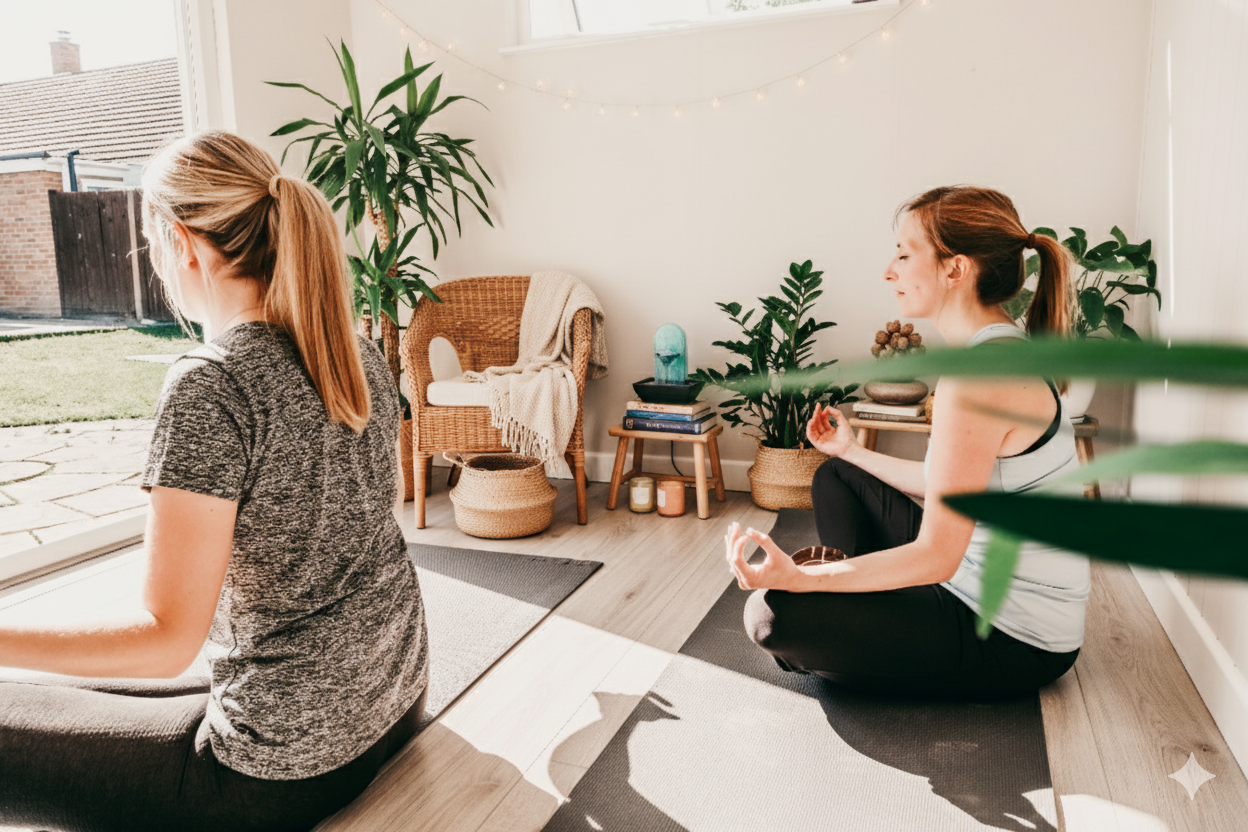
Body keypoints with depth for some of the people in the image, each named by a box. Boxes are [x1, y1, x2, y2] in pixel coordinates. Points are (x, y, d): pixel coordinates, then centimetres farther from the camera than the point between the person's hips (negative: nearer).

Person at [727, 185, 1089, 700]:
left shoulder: (979, 376, -26)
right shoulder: (1004, 350, 7)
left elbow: (937, 555, -27)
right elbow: (948, 488, 14)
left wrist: (796, 578, -33)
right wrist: (853, 451, 26)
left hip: (1016, 642, -10)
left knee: (772, 613, -22)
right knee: (835, 477, 20)